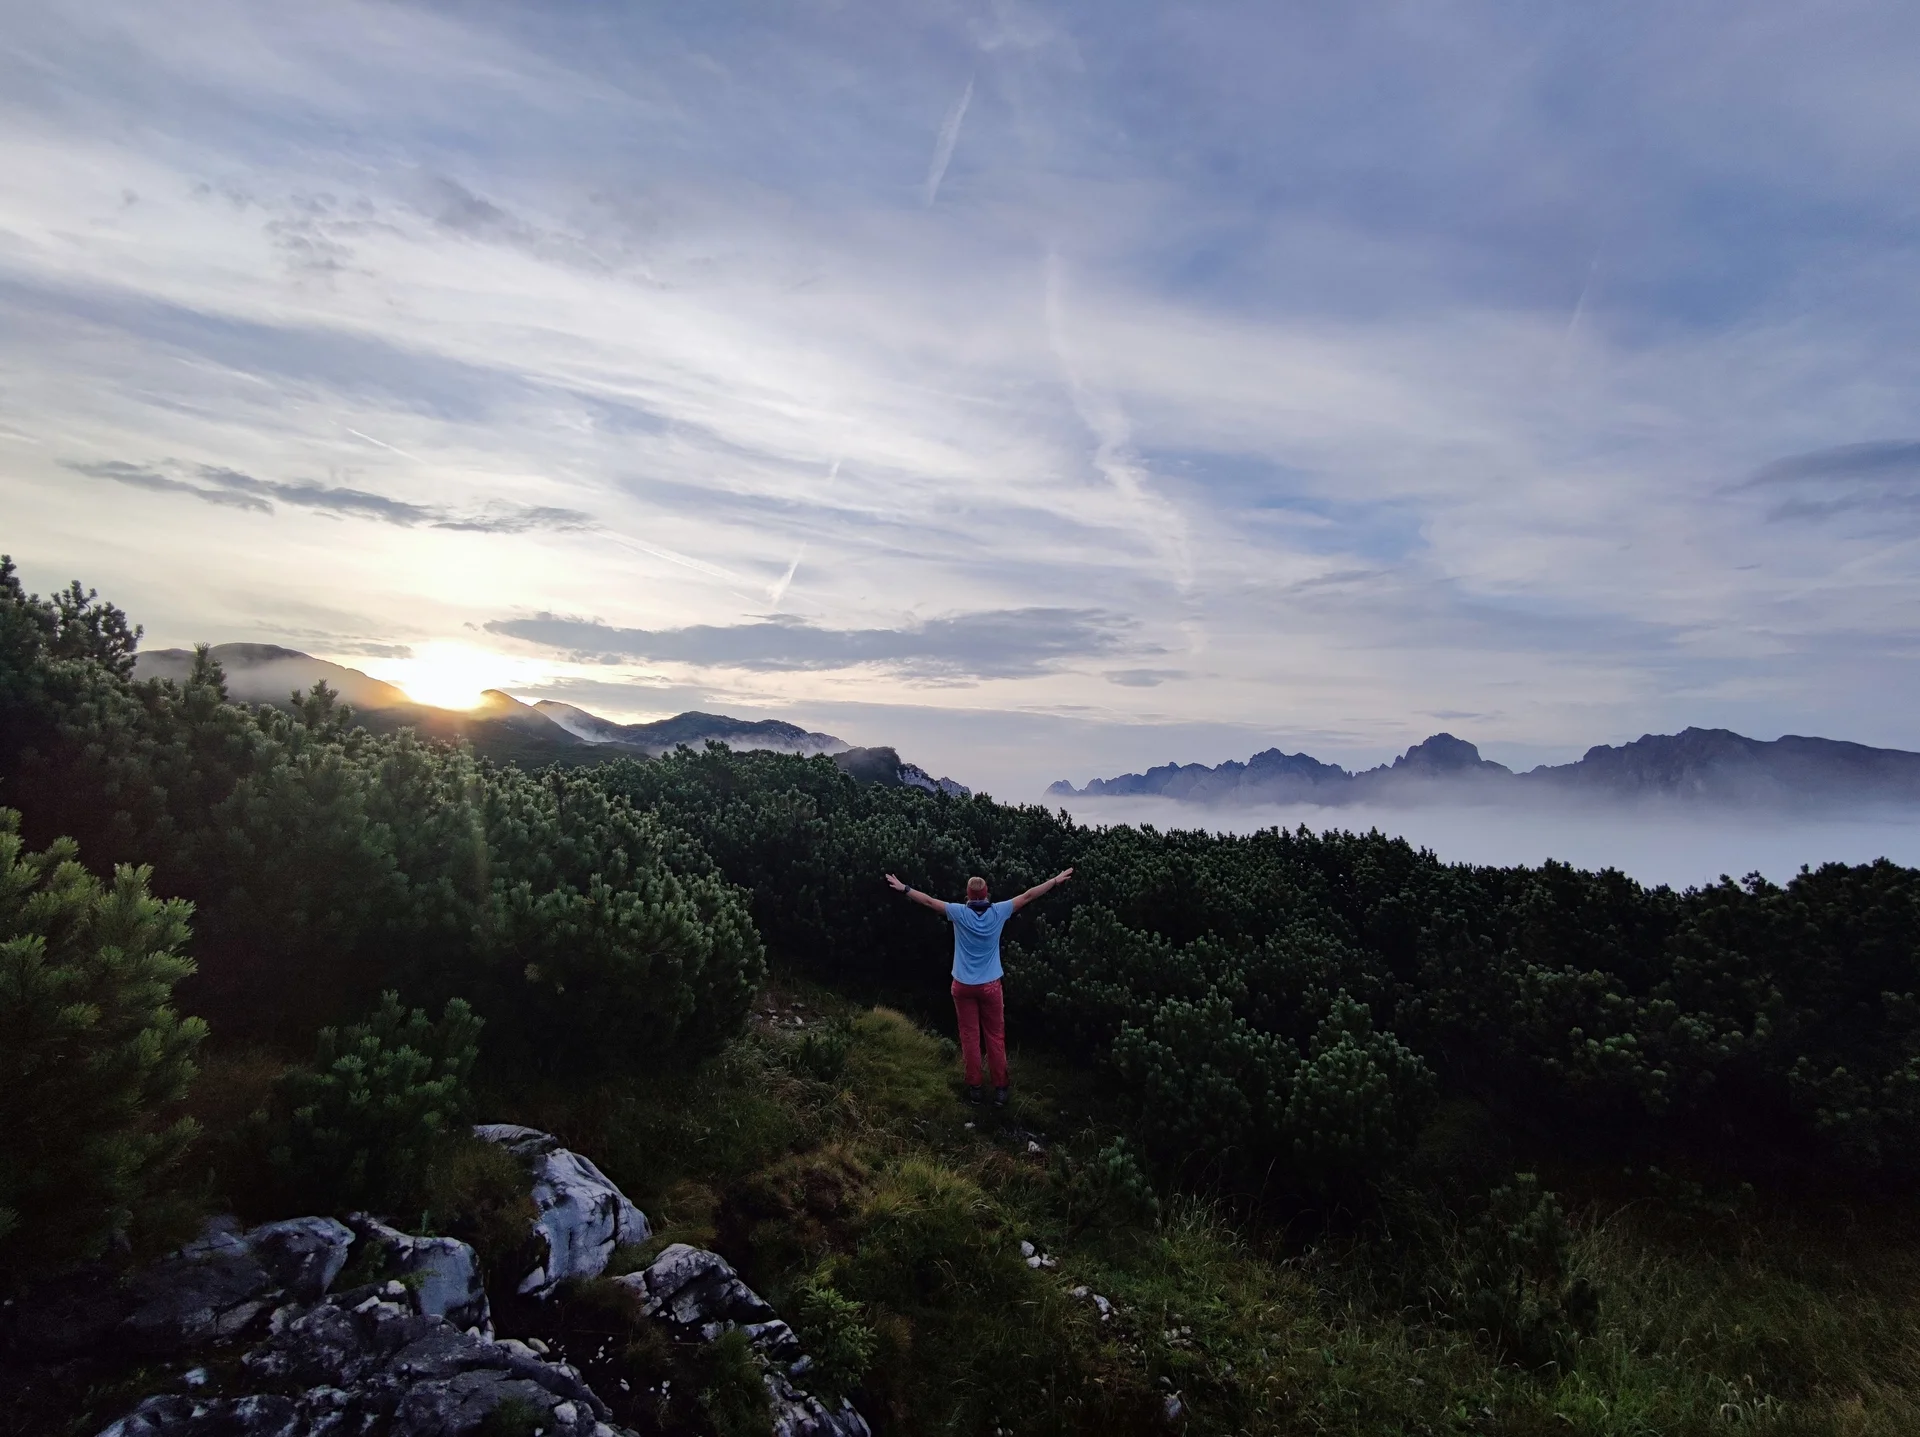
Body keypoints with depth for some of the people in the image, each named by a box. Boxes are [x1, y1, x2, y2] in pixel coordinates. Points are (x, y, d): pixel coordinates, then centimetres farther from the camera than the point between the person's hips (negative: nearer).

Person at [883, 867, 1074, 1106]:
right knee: (995, 1037, 9)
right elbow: (1028, 896, -3)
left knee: (970, 1037, 10)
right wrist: (1056, 881, 5)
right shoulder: (998, 912, -9)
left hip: (963, 986, 0)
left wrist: (903, 888, 7)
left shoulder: (959, 913, -11)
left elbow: (929, 901, -4)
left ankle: (974, 1087, 17)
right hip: (990, 986, 0)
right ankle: (1000, 1089, 14)